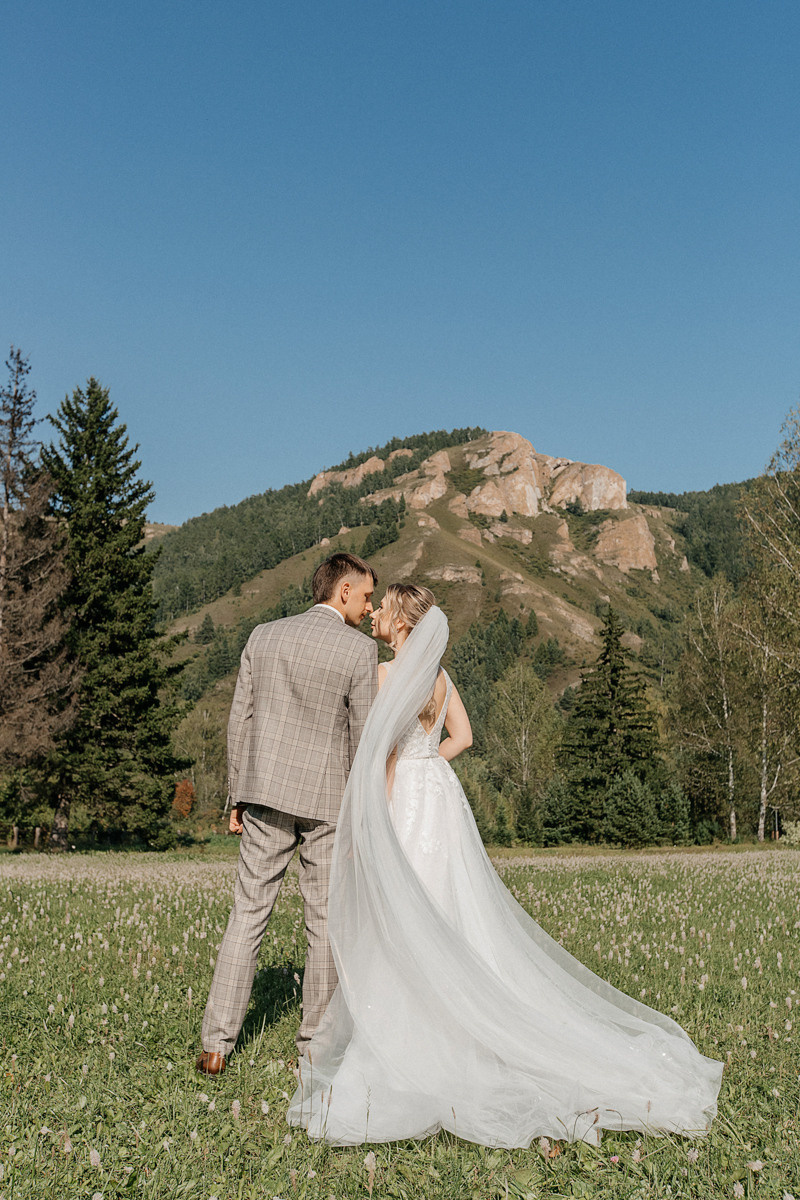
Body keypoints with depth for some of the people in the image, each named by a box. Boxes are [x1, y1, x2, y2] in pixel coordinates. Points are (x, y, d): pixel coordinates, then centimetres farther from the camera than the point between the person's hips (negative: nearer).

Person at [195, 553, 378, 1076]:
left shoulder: (264, 636, 5)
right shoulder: (360, 649, -7)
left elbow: (240, 721, 6)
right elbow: (362, 736, -7)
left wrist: (238, 797, 13)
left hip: (265, 795, 3)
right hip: (327, 802, -3)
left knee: (248, 915, 9)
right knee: (325, 924, 9)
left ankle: (217, 1044, 10)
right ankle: (314, 1044, 19)